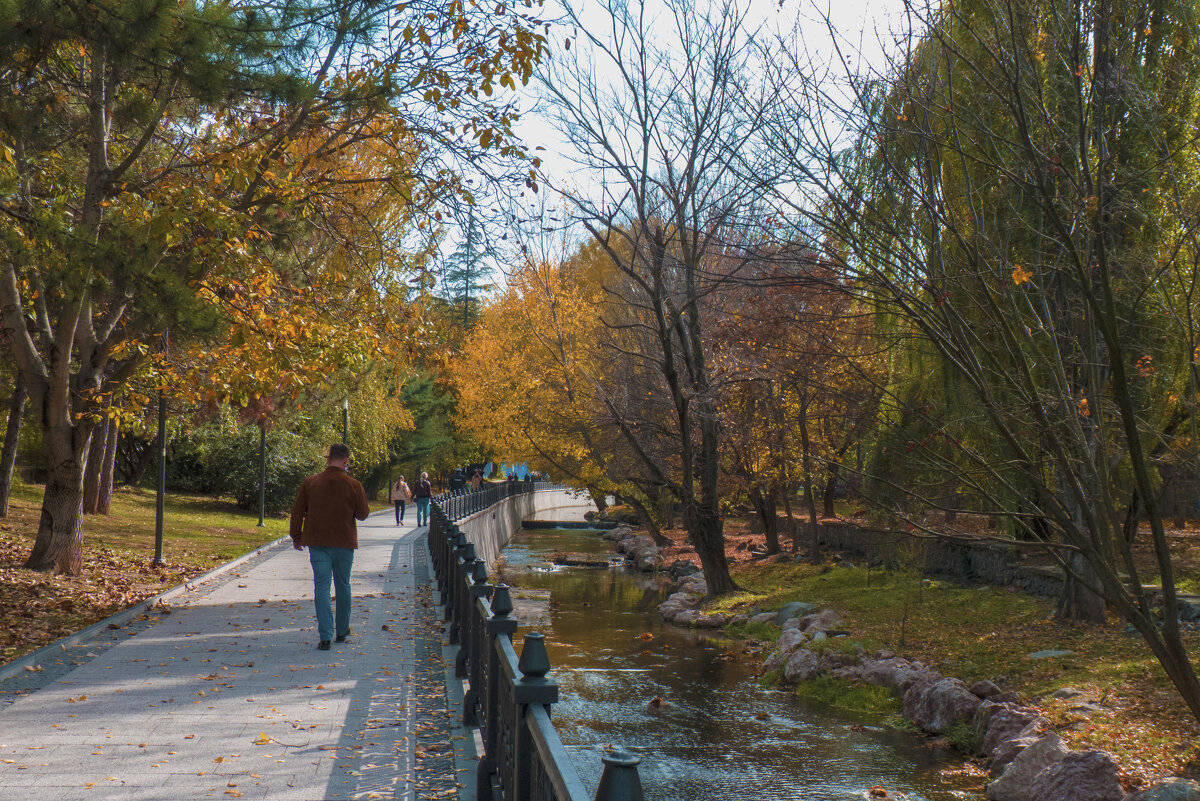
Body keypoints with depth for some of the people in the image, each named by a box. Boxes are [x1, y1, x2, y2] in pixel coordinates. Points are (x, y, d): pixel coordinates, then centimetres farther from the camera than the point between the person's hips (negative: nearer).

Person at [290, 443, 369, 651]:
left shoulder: (310, 483, -1)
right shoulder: (353, 485, -6)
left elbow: (297, 512, 3)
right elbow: (363, 514, 1)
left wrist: (296, 536, 15)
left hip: (318, 543, 0)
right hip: (344, 543, 0)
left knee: (321, 587, 0)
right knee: (343, 586, 15)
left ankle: (325, 636, -8)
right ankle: (342, 631, 26)